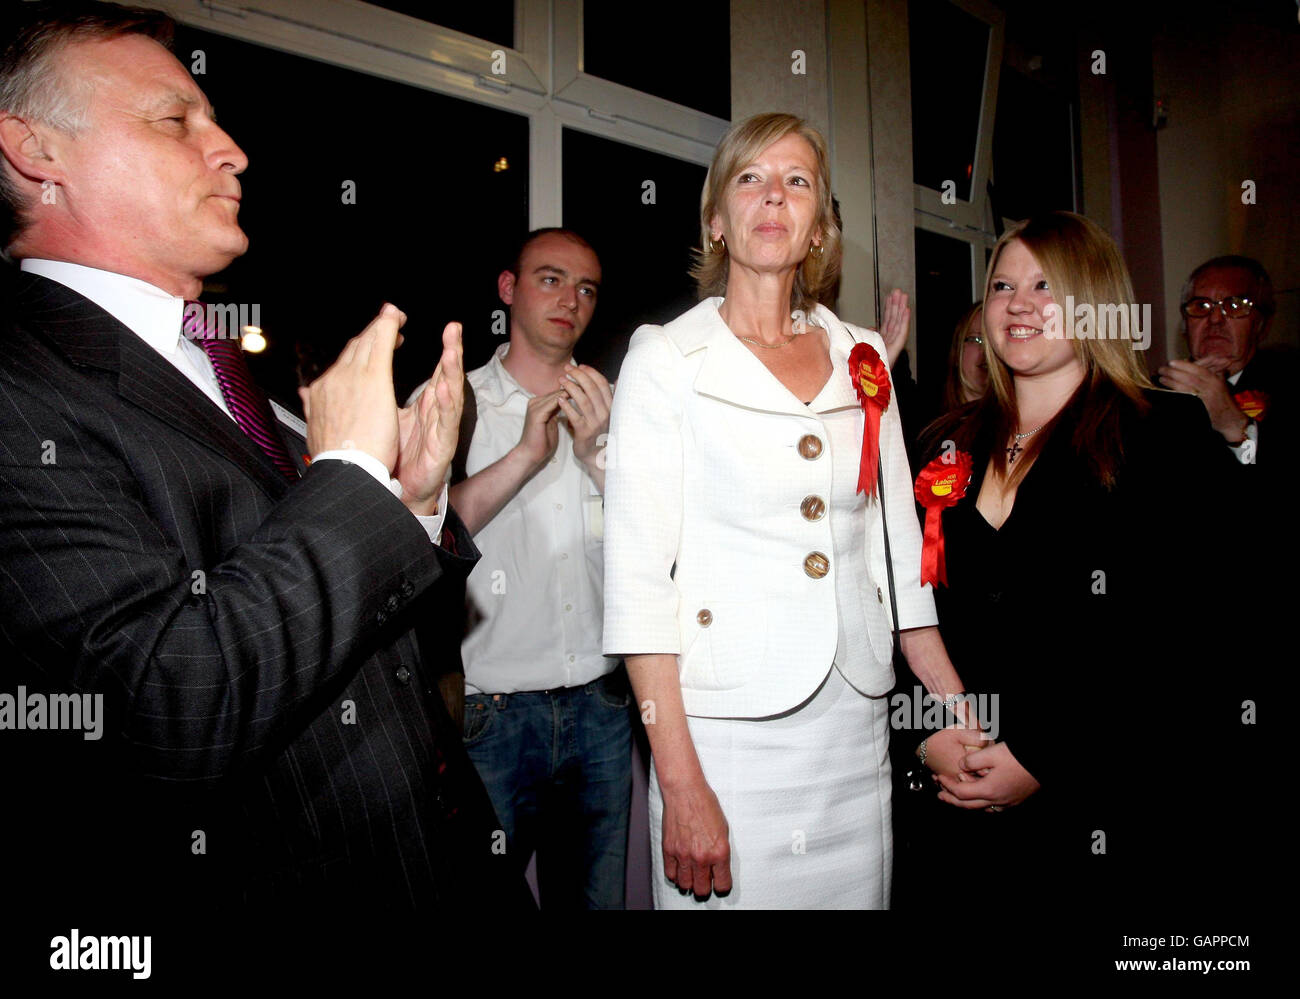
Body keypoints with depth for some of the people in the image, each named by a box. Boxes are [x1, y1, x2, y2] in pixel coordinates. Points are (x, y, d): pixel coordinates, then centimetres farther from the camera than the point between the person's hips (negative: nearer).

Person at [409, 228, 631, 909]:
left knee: (593, 898, 16)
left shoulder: (615, 409, 8)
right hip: (489, 715, -2)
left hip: (601, 706, 3)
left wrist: (599, 453, -13)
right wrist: (525, 454, -18)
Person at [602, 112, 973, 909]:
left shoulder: (864, 358, 9)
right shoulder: (666, 357, -3)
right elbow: (638, 580, -9)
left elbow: (900, 551, 12)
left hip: (857, 726, 4)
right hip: (726, 730, -3)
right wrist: (680, 785, -15)